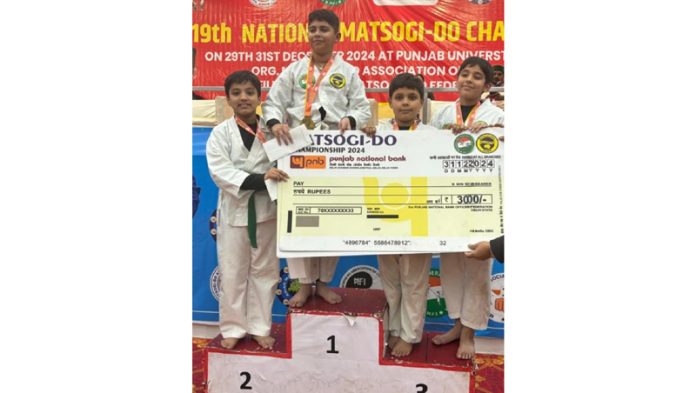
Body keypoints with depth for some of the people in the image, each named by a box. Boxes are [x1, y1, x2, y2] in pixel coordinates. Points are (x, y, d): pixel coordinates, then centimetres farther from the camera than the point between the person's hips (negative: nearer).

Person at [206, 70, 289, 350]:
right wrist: (259, 179, -25)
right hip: (234, 210, -1)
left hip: (266, 209, 2)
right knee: (233, 273, 7)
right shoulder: (220, 133, -3)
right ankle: (233, 327, 24)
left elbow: (283, 164, 4)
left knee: (264, 271, 10)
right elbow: (220, 172, -15)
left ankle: (259, 327, 24)